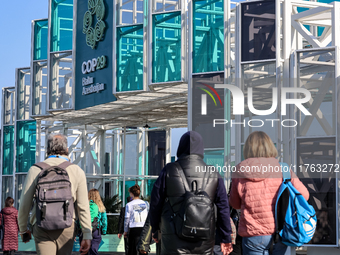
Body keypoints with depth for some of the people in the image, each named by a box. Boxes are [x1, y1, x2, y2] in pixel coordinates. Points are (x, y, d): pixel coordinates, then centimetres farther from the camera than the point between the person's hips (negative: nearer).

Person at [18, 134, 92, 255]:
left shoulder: (36, 170, 1)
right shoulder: (77, 171, 3)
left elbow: (24, 204, 3)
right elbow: (83, 207, -2)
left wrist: (23, 229, 18)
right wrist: (87, 235, 1)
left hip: (42, 228, -1)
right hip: (67, 227, 1)